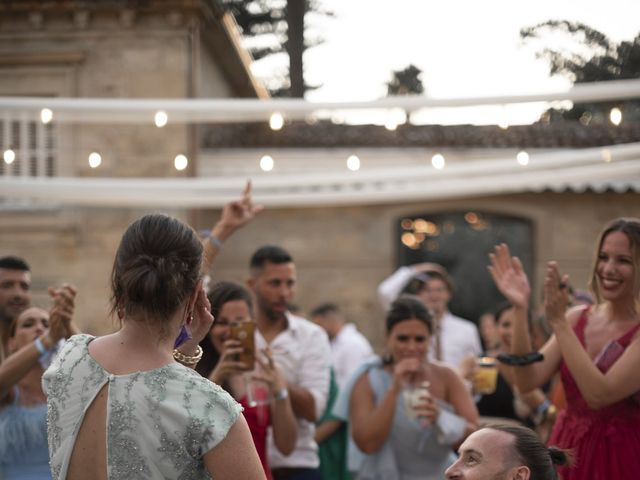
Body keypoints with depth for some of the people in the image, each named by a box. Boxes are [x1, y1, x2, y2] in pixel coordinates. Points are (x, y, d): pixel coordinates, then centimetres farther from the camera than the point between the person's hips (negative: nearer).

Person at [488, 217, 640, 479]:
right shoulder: (577, 318, 2)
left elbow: (599, 395, -25)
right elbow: (528, 381, -7)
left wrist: (558, 322, -24)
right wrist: (520, 309, -16)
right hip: (567, 450, 4)